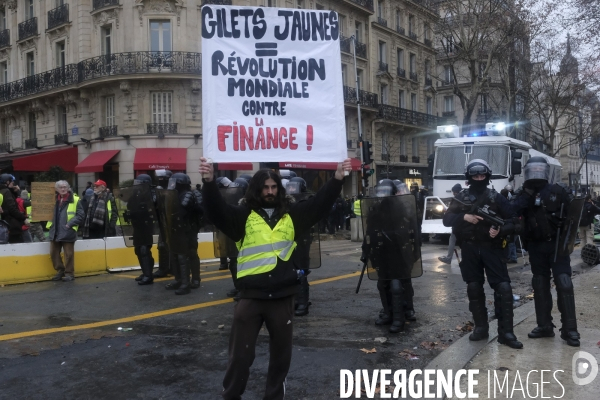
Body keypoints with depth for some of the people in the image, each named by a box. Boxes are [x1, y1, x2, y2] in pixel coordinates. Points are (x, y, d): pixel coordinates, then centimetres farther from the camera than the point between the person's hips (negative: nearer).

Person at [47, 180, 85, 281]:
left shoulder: (75, 200, -5)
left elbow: (81, 215, -7)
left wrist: (70, 224, -15)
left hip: (68, 232, -5)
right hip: (55, 231, 5)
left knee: (68, 254, 2)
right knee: (54, 253, 10)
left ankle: (69, 273, 13)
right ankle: (60, 271, 25)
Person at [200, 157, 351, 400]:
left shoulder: (291, 214, 6)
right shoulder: (243, 215, -2)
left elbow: (320, 203, 3)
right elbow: (217, 210, -15)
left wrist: (337, 178, -8)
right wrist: (209, 181, -32)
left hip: (283, 296, 3)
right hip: (251, 296, -3)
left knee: (281, 352, 17)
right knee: (241, 353, 6)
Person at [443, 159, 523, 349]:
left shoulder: (496, 198, 1)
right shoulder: (461, 198, 7)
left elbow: (514, 221, 0)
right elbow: (447, 219, -1)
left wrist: (500, 230, -20)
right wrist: (464, 216, -19)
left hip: (491, 247, -2)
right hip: (469, 249, 2)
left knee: (503, 288, -10)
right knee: (474, 288, 7)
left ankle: (505, 332, -3)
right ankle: (480, 327, 20)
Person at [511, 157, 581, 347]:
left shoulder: (557, 191, -1)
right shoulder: (523, 196, 5)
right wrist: (526, 196, -22)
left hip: (556, 244, -3)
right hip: (536, 247, 3)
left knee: (564, 284, -11)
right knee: (540, 286, 9)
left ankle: (569, 329, -5)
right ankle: (544, 326, 19)